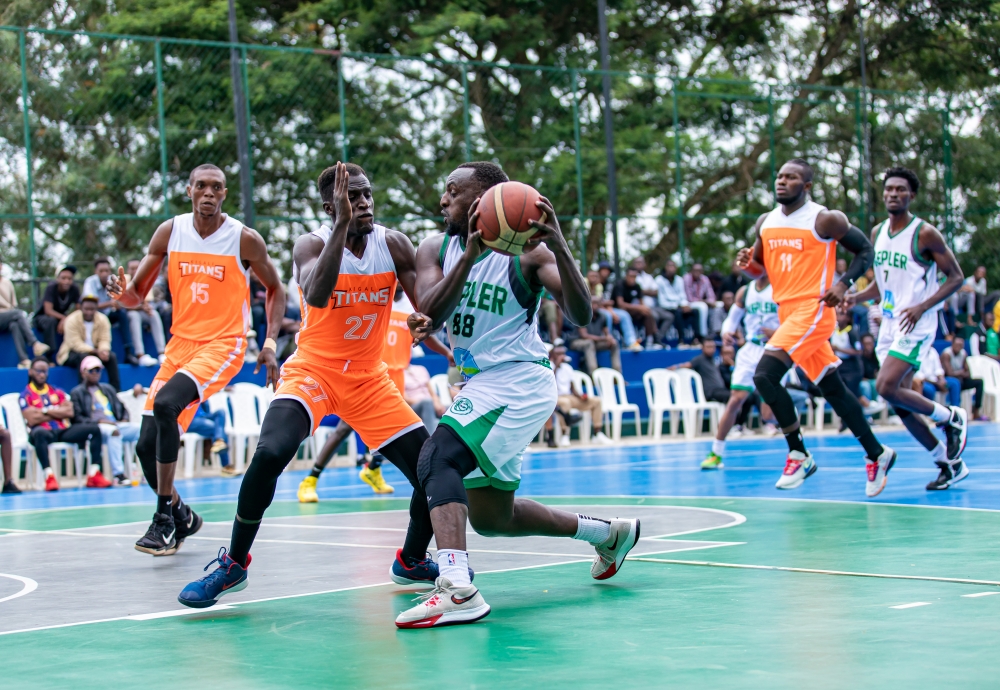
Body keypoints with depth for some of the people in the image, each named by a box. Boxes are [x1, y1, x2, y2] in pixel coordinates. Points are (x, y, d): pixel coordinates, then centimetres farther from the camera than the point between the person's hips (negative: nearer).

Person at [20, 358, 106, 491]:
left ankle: (94, 474, -20)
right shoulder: (26, 395, 6)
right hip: (44, 431, -5)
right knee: (39, 433, -42)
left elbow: (69, 412, 6)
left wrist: (45, 411, -3)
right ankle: (49, 476, -45)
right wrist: (58, 412, -1)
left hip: (62, 431, 5)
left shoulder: (57, 391, 20)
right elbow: (32, 419, -9)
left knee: (93, 429, -14)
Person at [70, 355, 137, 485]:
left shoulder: (108, 389, 30)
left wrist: (124, 420, 5)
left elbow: (122, 409, 29)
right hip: (94, 428, -6)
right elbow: (77, 418, -1)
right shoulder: (77, 393, 12)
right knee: (113, 431, -39)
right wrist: (99, 422, -14)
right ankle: (118, 475, -45)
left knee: (139, 428, -22)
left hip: (116, 424, 6)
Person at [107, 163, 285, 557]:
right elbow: (137, 296, 5)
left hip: (223, 343, -5)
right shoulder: (170, 232, 2)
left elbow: (275, 289, 7)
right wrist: (124, 292, -20)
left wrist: (270, 342, -4)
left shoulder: (244, 239, -7)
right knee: (147, 446, -2)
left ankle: (165, 517, -22)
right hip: (180, 343, 5)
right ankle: (182, 518, 25)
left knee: (166, 403, -31)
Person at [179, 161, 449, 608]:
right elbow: (316, 295, -36)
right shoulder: (313, 245, -14)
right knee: (269, 454, -29)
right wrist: (343, 225, -40)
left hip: (369, 378, 4)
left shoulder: (393, 245, -4)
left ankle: (412, 561, 25)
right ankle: (233, 565, -10)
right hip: (312, 370, -4)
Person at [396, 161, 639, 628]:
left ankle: (457, 589, -43)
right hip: (480, 384, 8)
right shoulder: (436, 250, 3)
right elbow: (429, 316, -14)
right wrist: (469, 256, -26)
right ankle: (609, 533, 35)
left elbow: (581, 316, -22)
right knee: (490, 518, 16)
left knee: (437, 457, -30)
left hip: (519, 382, -8)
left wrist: (559, 246, -36)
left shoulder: (527, 251, -12)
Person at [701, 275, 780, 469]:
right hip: (751, 350, 4)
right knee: (735, 400, -7)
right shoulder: (745, 291, 11)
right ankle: (716, 454, 0)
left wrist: (777, 333, -22)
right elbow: (732, 318, 18)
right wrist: (726, 332, -5)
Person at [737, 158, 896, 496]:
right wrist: (747, 263, -3)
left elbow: (865, 249, -2)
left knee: (765, 375, -19)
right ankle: (877, 454, 24)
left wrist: (844, 284, -16)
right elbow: (759, 269, 20)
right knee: (833, 389, 13)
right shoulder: (766, 222, 10)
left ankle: (799, 455, -7)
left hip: (814, 310, -7)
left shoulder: (824, 219, -9)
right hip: (787, 312, 7)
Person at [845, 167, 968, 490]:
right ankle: (950, 463, 18)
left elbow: (955, 277, -9)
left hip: (916, 324, -7)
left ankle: (951, 418, 2)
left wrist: (922, 306, -21)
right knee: (900, 404, 5)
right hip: (889, 323, 7)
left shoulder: (924, 233, -11)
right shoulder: (877, 233, 10)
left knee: (886, 387, -21)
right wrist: (857, 297, 3)